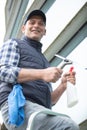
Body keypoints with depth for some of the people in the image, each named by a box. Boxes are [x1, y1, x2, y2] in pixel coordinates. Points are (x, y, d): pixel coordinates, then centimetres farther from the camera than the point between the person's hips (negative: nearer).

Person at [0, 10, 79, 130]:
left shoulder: (43, 60, 35)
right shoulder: (14, 44, 18)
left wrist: (63, 86, 7)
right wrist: (42, 74, -14)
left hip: (40, 111, 7)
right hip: (17, 105, -7)